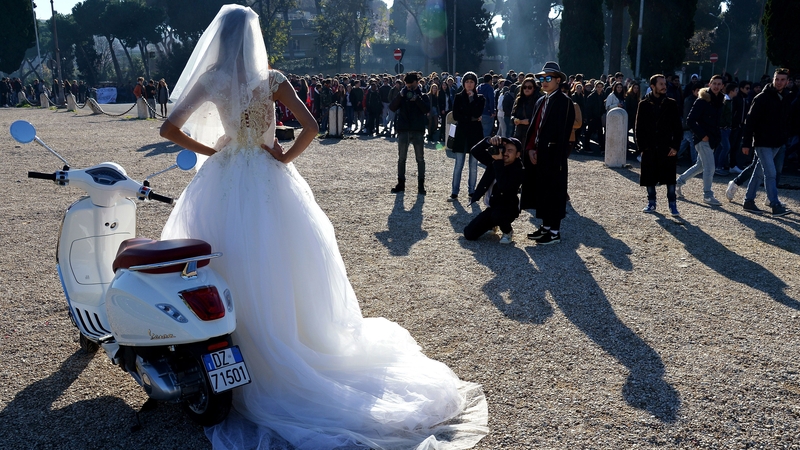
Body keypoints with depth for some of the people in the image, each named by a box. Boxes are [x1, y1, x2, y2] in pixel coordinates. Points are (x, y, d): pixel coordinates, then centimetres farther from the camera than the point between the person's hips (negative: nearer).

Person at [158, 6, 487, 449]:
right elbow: (310, 127, -15)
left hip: (224, 181, 0)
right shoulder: (272, 79, -6)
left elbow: (170, 128, -10)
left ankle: (243, 351, 17)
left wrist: (207, 149, 2)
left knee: (235, 271, 9)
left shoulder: (209, 80, -4)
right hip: (269, 181, 0)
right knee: (278, 271, 11)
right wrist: (286, 157, -3)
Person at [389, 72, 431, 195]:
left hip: (418, 131, -2)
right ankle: (401, 184, 14)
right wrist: (400, 96, -16)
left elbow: (427, 109, -11)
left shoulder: (423, 96, 7)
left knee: (420, 159, 0)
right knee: (401, 158, 6)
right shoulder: (402, 95, 10)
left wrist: (417, 99, -19)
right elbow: (392, 107, -5)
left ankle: (421, 185, 6)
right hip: (403, 130, 2)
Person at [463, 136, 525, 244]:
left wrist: (499, 162, -31)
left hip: (507, 209, -6)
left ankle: (508, 232, -5)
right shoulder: (494, 161, 1)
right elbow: (475, 152, -4)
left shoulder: (518, 171, -17)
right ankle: (492, 224, 29)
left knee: (497, 214, -42)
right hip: (491, 208, 6)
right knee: (469, 234, -3)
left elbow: (503, 186, -34)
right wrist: (489, 141, -22)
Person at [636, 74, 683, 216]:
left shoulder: (671, 104, 3)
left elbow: (678, 127, 3)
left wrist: (675, 146, -6)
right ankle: (651, 203, 19)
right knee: (650, 178, 6)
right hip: (649, 149, 1)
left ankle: (672, 205, 5)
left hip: (667, 149, -1)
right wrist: (641, 146, -5)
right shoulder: (644, 105, 3)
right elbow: (638, 128, 4)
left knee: (670, 177, -2)